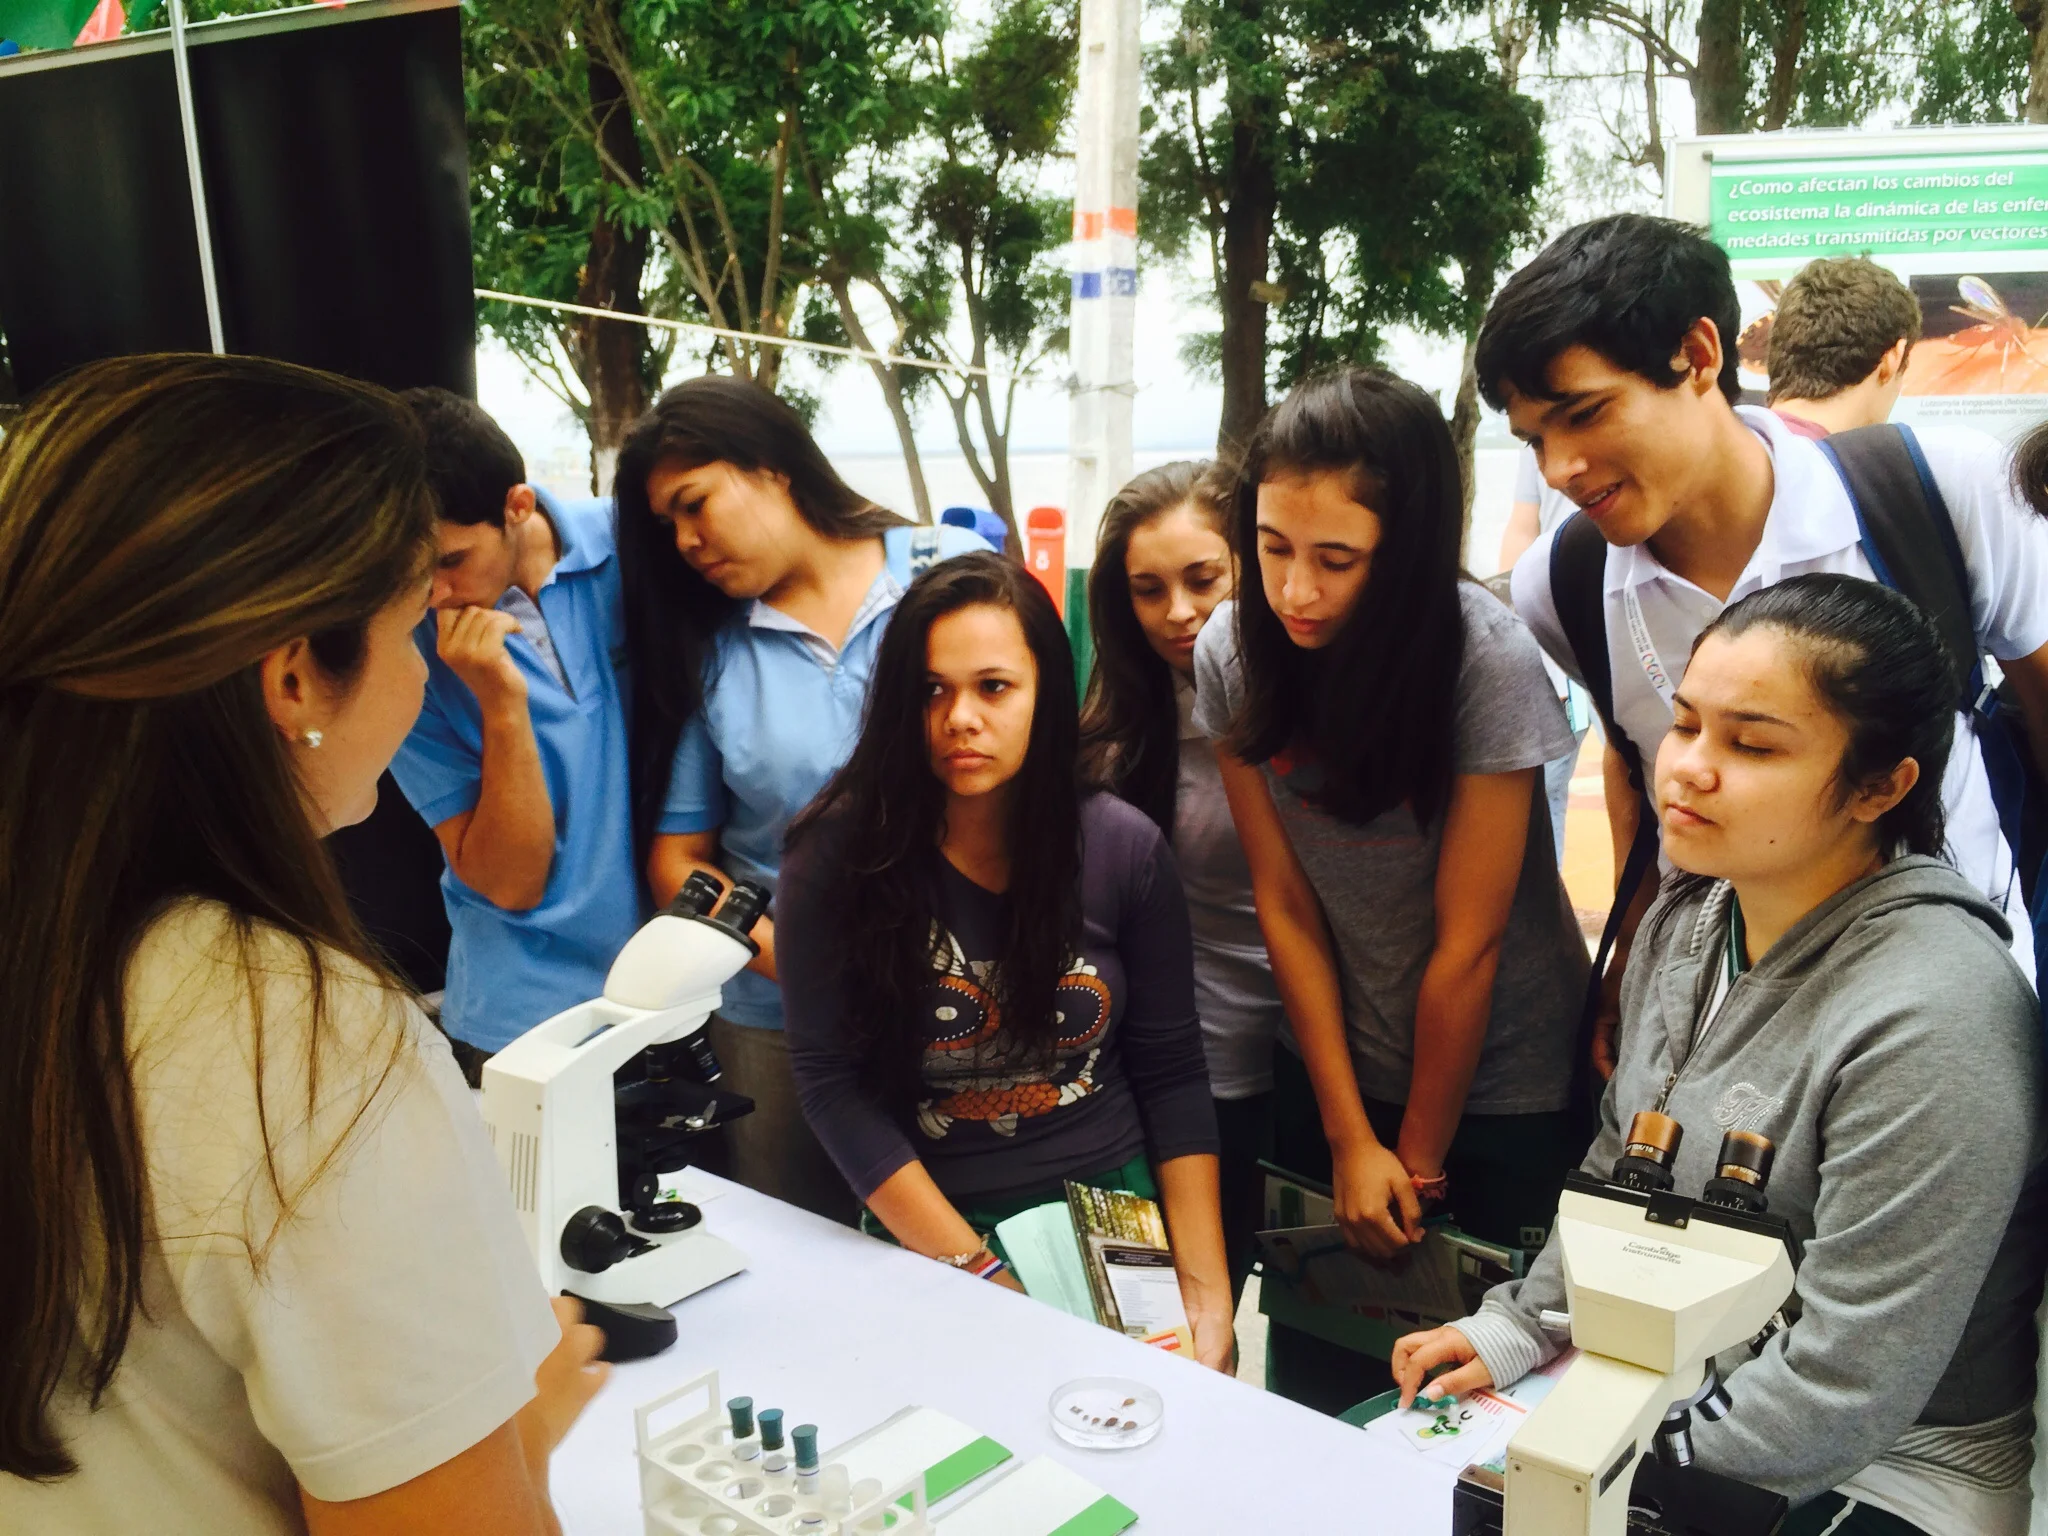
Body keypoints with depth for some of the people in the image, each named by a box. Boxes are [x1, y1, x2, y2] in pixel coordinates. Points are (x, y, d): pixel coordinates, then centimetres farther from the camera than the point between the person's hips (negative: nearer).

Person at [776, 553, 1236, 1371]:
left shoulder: (1125, 848, -2)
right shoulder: (838, 856, -8)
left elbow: (1172, 1074, 2)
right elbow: (831, 1082, -8)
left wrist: (1207, 1288, -5)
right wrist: (977, 1274, -14)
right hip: (926, 1234, -1)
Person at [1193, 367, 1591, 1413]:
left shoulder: (1489, 664, -24)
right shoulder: (1232, 652, -12)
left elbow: (1466, 946, -17)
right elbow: (1286, 905, -7)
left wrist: (1419, 1155, -7)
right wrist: (1349, 1139, -5)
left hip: (1499, 1087, -3)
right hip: (1328, 1073, 3)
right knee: (1312, 1384, 14)